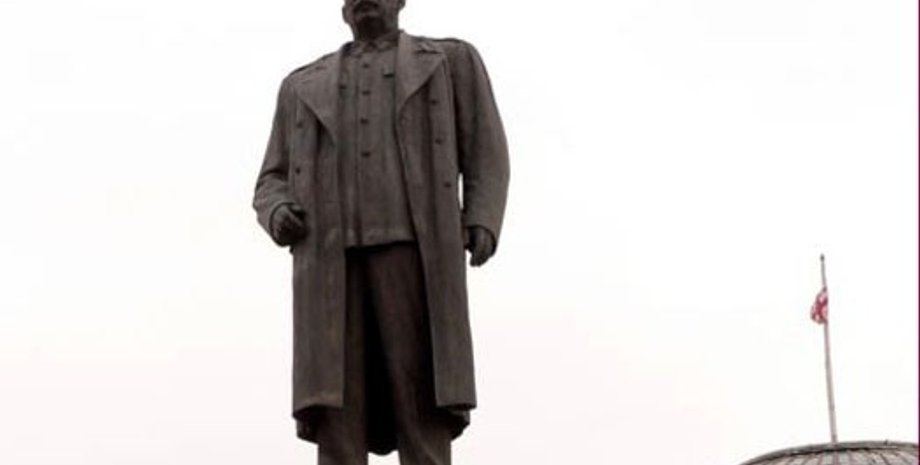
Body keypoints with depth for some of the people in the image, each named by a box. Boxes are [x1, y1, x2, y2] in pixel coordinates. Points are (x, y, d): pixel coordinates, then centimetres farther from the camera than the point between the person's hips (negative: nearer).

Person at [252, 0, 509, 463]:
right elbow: (274, 183, 22)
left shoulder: (451, 61, 20)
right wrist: (278, 215, -3)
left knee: (422, 420, -12)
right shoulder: (302, 86, 26)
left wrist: (481, 225, -8)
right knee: (337, 426, -11)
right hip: (332, 264, 2)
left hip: (415, 254, -2)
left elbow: (485, 153, 11)